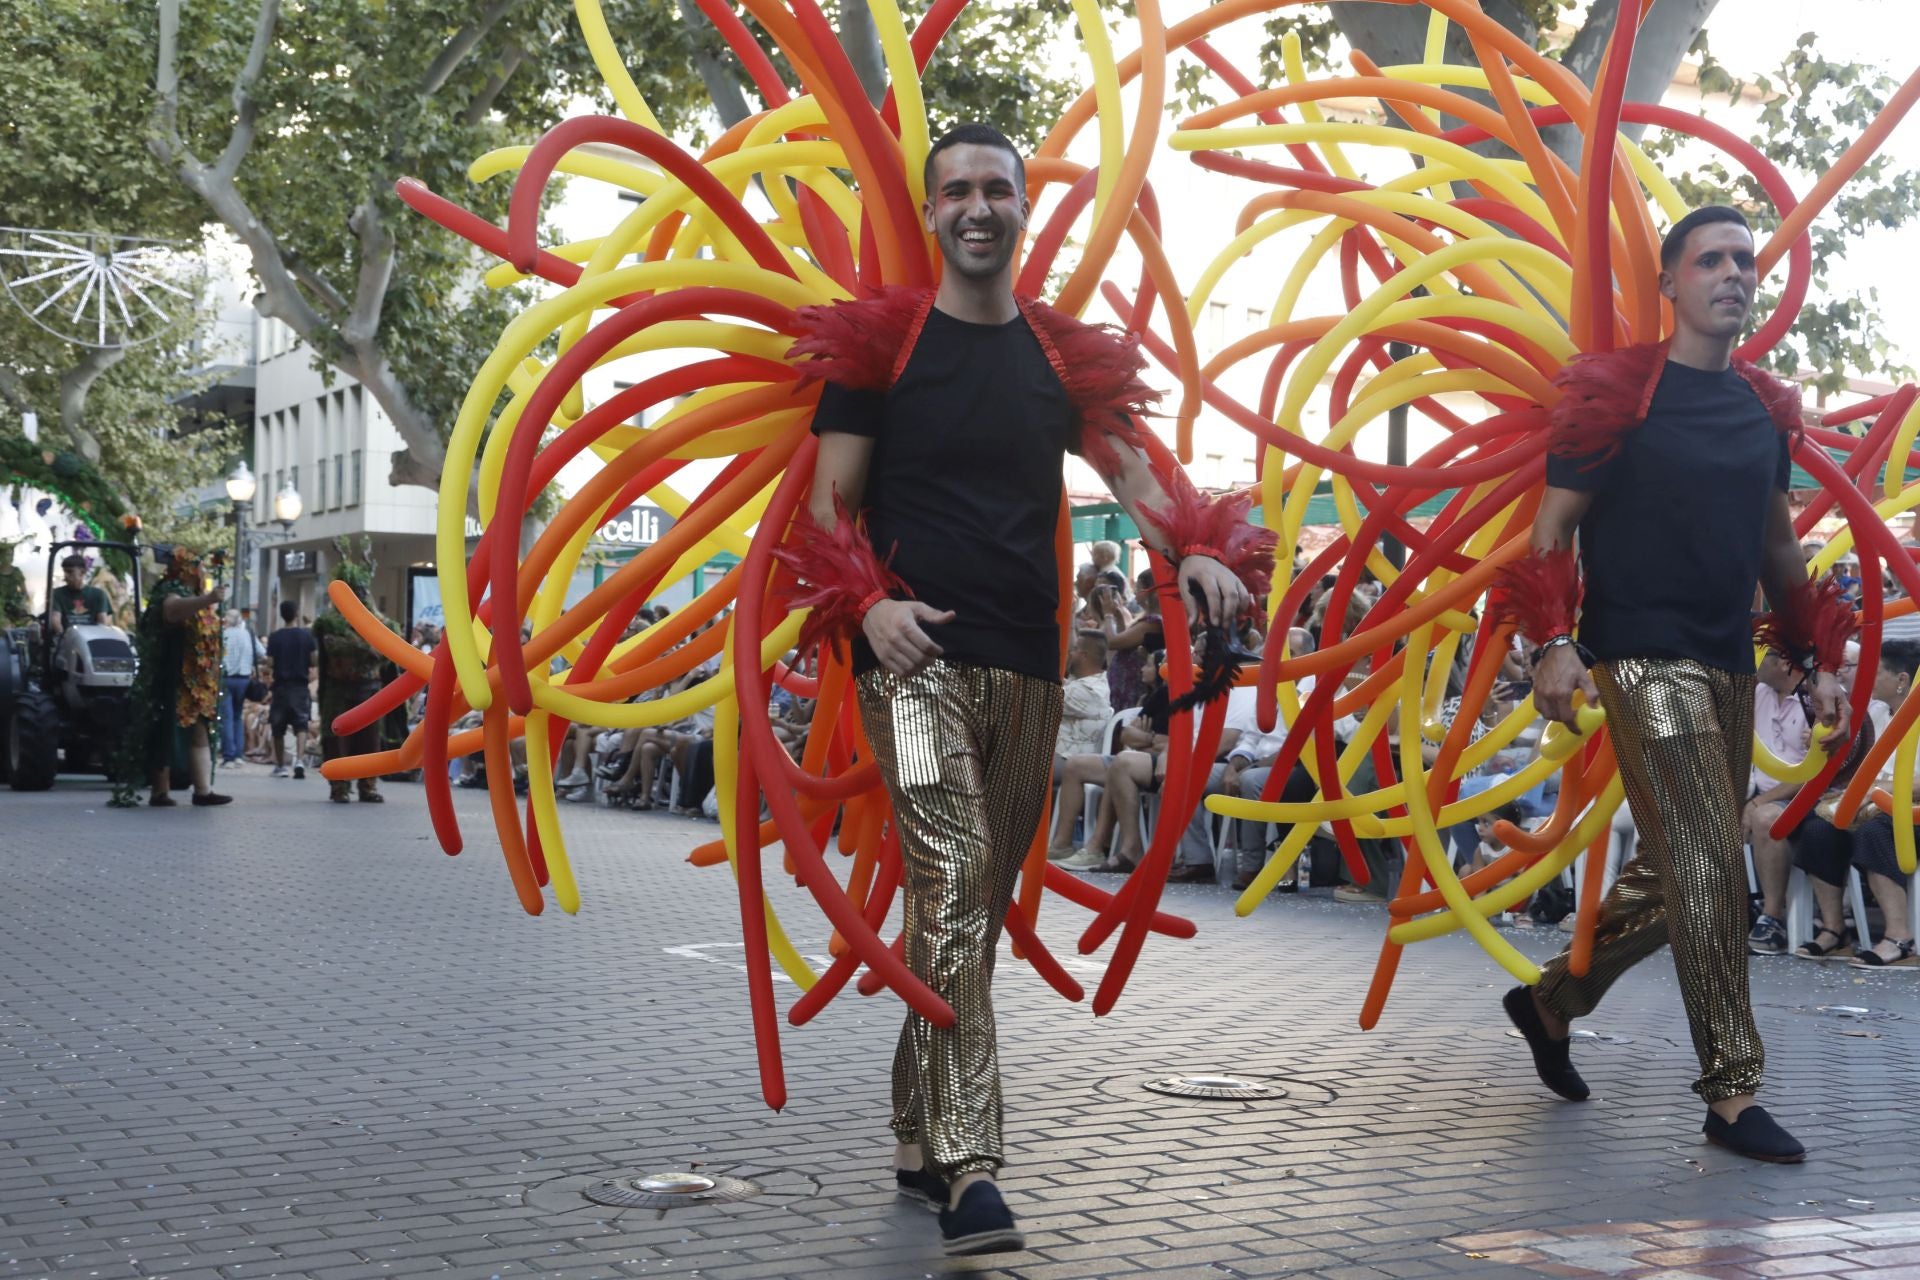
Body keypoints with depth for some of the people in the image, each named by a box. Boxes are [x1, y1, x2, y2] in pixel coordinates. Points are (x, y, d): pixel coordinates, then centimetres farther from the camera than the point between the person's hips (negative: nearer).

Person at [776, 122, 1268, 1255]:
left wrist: (1194, 550, -15)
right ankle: (970, 1169, -21)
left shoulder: (1067, 354, 15)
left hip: (1027, 669, 5)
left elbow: (1133, 470, 5)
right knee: (953, 878, -19)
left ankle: (920, 1145, 23)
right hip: (918, 658, -4)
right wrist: (865, 603, -16)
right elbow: (829, 504, 2)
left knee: (978, 906, 10)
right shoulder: (878, 343, 4)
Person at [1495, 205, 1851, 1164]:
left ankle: (1549, 1003, 31)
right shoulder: (1617, 394, -6)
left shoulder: (1764, 408, 13)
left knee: (1674, 877, 12)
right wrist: (1554, 642, -19)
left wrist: (1817, 658, 16)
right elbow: (1553, 526, -7)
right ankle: (1733, 1096, -6)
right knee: (1707, 866, -12)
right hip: (1643, 660, -7)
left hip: (1729, 668, 7)